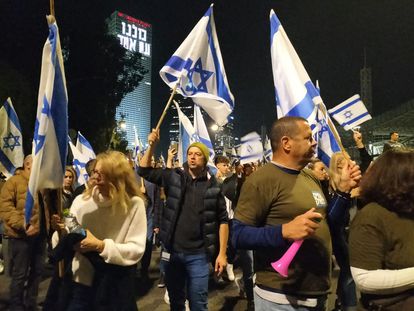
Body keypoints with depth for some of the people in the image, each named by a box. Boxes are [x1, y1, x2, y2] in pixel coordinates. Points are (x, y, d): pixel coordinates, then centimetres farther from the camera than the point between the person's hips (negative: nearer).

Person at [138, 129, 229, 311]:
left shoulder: (213, 186, -4)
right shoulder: (174, 177, 0)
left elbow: (222, 220, -2)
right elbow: (144, 171, 3)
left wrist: (222, 253, -6)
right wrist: (152, 146, -11)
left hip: (198, 255, -2)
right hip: (173, 251, 2)